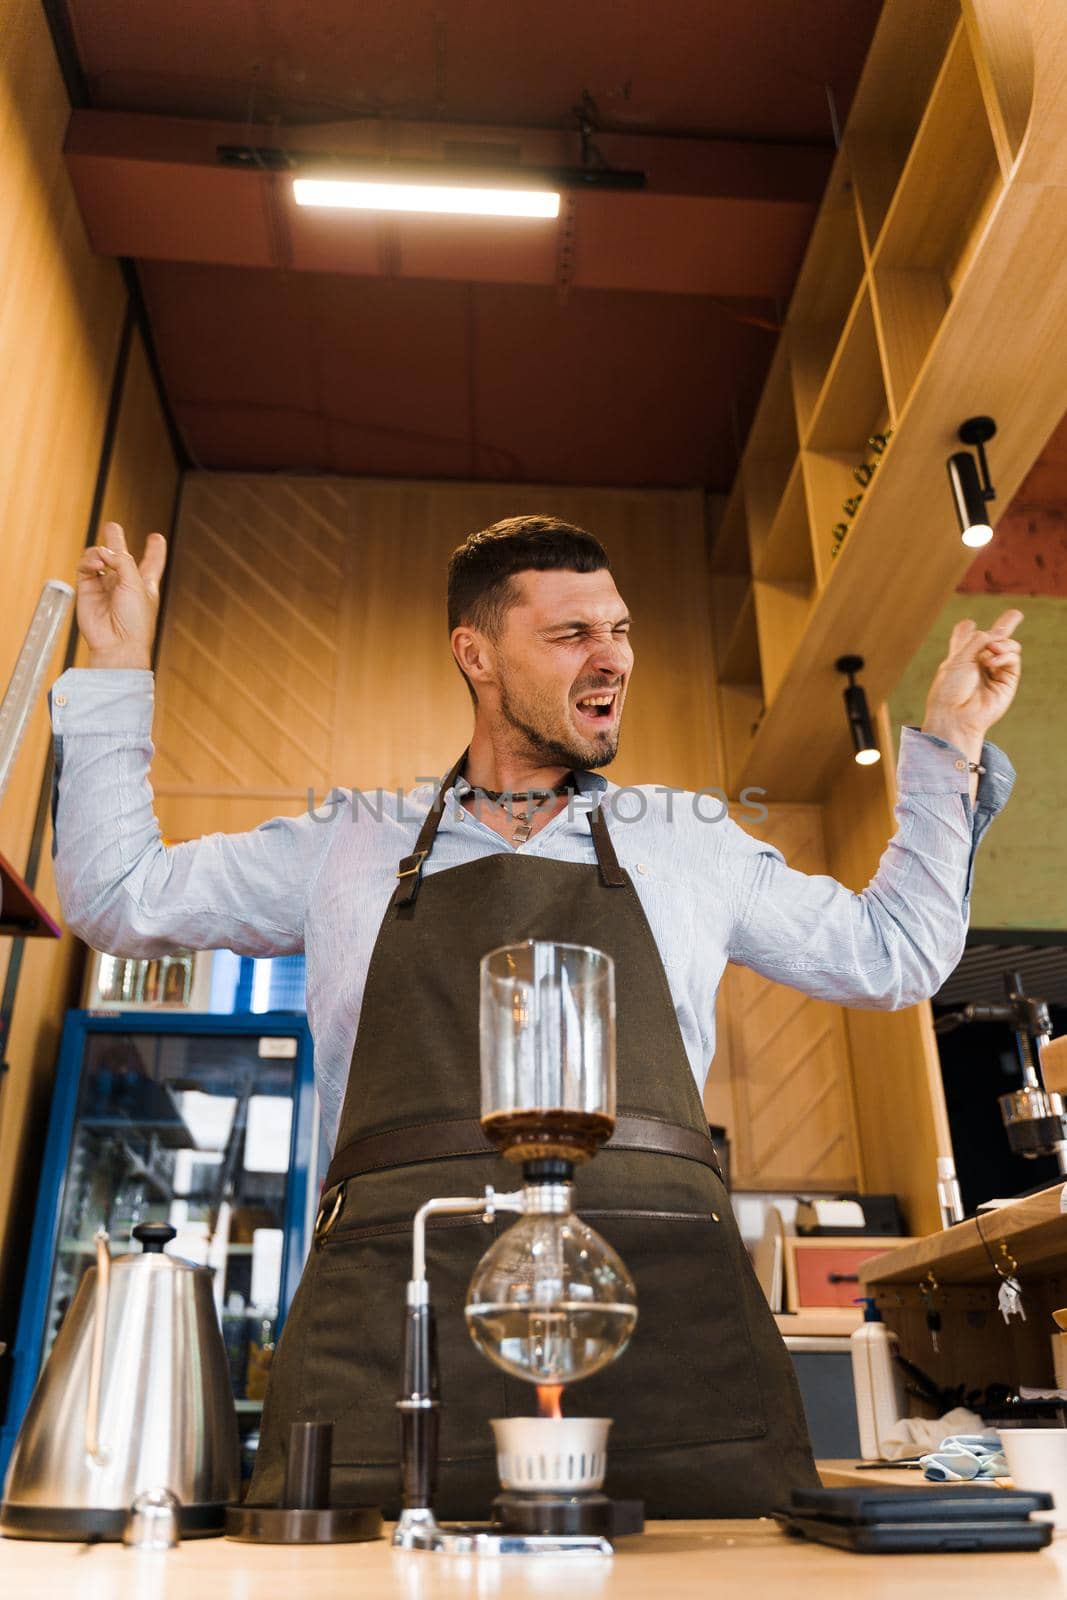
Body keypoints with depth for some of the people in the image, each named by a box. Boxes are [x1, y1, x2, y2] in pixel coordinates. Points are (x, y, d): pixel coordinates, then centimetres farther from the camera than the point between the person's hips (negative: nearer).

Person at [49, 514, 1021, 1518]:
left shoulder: (689, 842, 22)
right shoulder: (350, 844, 20)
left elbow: (892, 956, 26)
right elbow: (118, 898, 22)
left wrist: (950, 746, 24)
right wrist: (118, 671, 20)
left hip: (660, 1279, 1)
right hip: (396, 1272, 0)